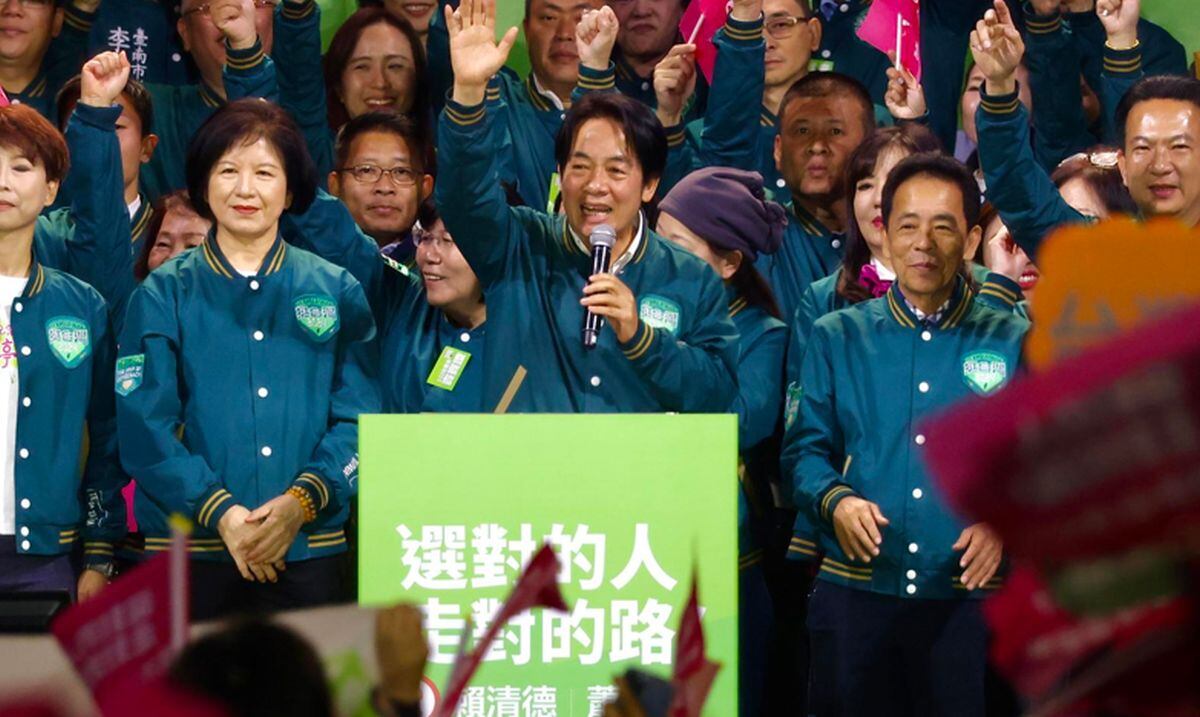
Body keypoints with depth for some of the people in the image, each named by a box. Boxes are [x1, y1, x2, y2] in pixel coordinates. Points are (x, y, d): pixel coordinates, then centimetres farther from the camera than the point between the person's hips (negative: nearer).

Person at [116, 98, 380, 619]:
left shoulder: (336, 293, 9)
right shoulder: (163, 295, 5)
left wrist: (302, 501, -14)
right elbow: (145, 425, -3)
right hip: (191, 551, -1)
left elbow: (359, 418, 2)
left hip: (306, 551, 1)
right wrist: (219, 512, -15)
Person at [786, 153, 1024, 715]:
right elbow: (805, 449, 9)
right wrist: (834, 501, -11)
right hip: (854, 595, 1)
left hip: (969, 600, -1)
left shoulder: (1015, 345, 6)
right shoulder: (837, 338, 10)